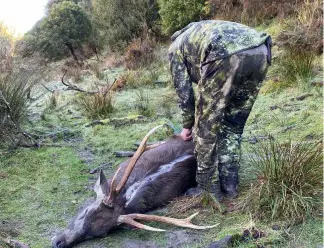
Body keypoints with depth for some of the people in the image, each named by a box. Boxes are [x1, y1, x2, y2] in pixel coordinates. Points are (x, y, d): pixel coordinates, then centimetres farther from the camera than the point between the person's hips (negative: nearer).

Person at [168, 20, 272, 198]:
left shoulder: (176, 47, 28)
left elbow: (184, 91, 22)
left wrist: (188, 126, 37)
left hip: (226, 56, -6)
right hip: (260, 52, 7)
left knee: (206, 126, 11)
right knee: (233, 126, 21)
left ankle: (205, 188, 21)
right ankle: (229, 186, 26)